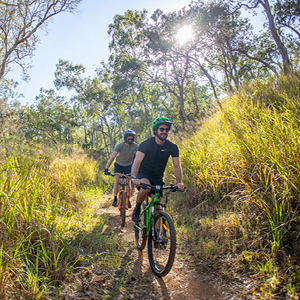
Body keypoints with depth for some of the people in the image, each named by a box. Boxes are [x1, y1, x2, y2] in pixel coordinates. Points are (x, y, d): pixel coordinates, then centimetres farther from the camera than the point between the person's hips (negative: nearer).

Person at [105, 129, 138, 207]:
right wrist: (106, 169, -36)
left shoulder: (135, 146, -23)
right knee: (117, 180, -14)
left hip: (128, 165, 1)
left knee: (128, 182, -3)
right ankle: (115, 199, -3)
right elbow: (112, 157, -30)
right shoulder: (119, 145, -26)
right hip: (119, 164, -1)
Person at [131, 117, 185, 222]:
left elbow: (177, 166, -8)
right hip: (144, 173, -3)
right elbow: (137, 162, -27)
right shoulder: (146, 144, -17)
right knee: (146, 187, -36)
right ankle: (137, 209, -10)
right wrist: (134, 177, -45)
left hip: (157, 177, 3)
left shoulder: (172, 147, -8)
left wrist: (179, 182, -24)